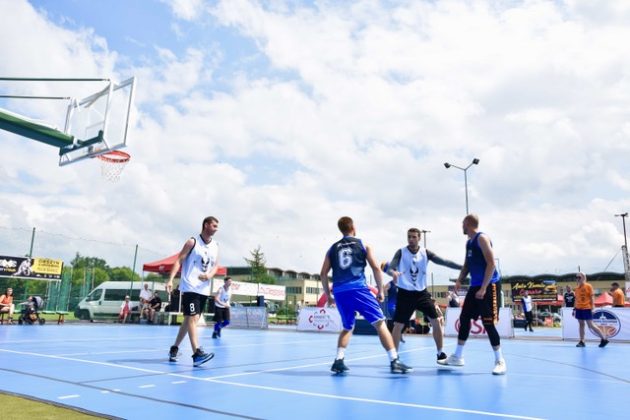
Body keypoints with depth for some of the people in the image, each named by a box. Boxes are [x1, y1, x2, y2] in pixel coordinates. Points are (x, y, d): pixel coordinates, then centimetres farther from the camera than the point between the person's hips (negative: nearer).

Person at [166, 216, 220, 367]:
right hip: (190, 287, -6)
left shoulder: (215, 246, 11)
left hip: (204, 289, 7)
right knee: (193, 318, -14)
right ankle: (197, 354, -17)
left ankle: (174, 348, 28)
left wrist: (210, 275, -8)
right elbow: (179, 261, -8)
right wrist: (170, 279, -18)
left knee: (189, 319, 13)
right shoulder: (192, 242, -6)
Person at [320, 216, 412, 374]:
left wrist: (328, 295, 22)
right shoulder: (363, 245, 10)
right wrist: (380, 290, 8)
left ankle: (338, 361, 10)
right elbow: (376, 268, 1)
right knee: (380, 323, 0)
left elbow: (323, 274, 14)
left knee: (347, 327, 21)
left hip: (339, 292, 4)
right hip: (358, 289, -4)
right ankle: (395, 361, -7)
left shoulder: (333, 248, 18)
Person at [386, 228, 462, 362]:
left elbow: (443, 262, -7)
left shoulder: (425, 253, 0)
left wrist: (462, 267, -18)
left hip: (422, 293, 3)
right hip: (405, 293, -3)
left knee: (436, 322, 3)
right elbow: (390, 267, -16)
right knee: (398, 326, -3)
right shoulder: (401, 252, -6)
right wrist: (393, 272, -40)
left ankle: (440, 354, 19)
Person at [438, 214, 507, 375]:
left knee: (488, 323, -8)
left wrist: (484, 288, -22)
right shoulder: (469, 242, 15)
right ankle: (457, 357, 18)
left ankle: (500, 361, 5)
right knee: (464, 318, 9)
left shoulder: (482, 238, -12)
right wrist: (459, 280, 5)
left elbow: (491, 263, -18)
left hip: (489, 285, -9)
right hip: (475, 286, 9)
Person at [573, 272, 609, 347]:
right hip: (579, 308, 6)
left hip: (586, 308, -6)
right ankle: (581, 341, 8)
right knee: (581, 324, 7)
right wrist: (574, 308, 13)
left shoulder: (588, 286, -5)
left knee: (590, 325, -4)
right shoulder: (577, 288, 10)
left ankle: (604, 338, 11)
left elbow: (592, 297, -7)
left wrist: (592, 306, -16)